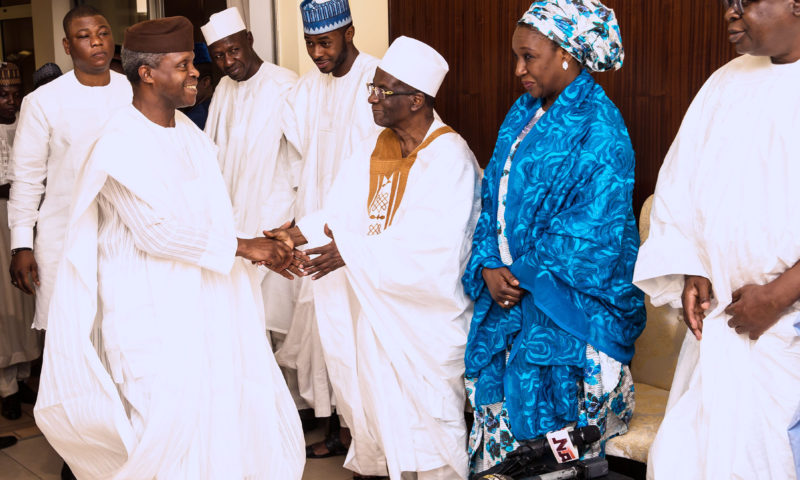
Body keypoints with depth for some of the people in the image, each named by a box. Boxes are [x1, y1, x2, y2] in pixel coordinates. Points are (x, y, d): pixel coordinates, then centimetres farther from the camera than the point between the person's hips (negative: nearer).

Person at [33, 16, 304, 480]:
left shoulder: (189, 132, 9)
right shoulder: (121, 146, -16)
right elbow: (159, 230, -21)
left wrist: (265, 247, 0)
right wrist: (243, 245, -15)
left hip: (210, 306, 8)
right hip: (157, 316, -8)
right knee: (173, 428, 1)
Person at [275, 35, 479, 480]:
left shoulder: (449, 158, -16)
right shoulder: (375, 149, 8)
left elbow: (430, 243, -26)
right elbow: (341, 212, 3)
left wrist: (351, 250, -31)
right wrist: (296, 233, -14)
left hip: (425, 311, -7)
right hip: (375, 305, 7)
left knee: (427, 413, 3)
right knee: (372, 403, 15)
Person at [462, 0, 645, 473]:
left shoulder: (598, 128, -14)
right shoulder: (523, 115, 11)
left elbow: (593, 228, -18)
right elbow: (496, 196, 11)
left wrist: (524, 274, -13)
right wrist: (489, 266, -3)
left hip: (564, 305, -7)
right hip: (509, 293, 7)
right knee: (501, 405, 12)